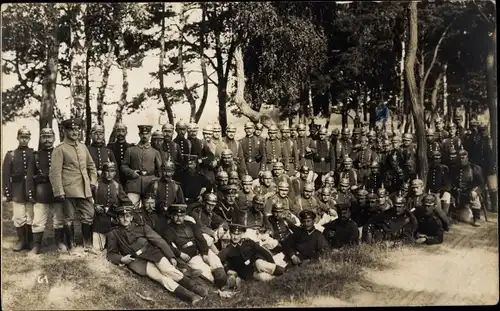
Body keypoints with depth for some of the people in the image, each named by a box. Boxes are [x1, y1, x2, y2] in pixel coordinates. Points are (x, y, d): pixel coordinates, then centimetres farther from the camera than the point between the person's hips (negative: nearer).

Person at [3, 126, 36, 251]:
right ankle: (21, 240, 15)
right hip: (17, 192, 1)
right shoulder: (10, 154, 6)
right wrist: (7, 192, -4)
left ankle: (30, 241, 15)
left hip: (32, 191, 0)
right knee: (19, 217, 2)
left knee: (31, 217, 4)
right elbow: (5, 175, 3)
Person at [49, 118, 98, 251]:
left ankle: (88, 245, 20)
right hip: (69, 190, -5)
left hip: (85, 190, 5)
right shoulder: (59, 149, -5)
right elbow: (55, 173, -11)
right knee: (69, 219, 5)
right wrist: (59, 192, -16)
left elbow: (91, 166, 22)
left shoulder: (83, 147, 13)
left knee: (89, 217, 7)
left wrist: (93, 181, 10)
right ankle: (70, 246, 18)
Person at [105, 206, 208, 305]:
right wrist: (121, 259, -11)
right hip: (136, 260, -2)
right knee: (159, 276, -26)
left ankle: (194, 287, -26)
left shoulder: (141, 227, 11)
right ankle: (190, 296, -38)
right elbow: (110, 254, 11)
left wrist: (171, 256, -3)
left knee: (168, 270, -28)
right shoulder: (113, 234, 9)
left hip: (151, 252, 2)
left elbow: (159, 241, 6)